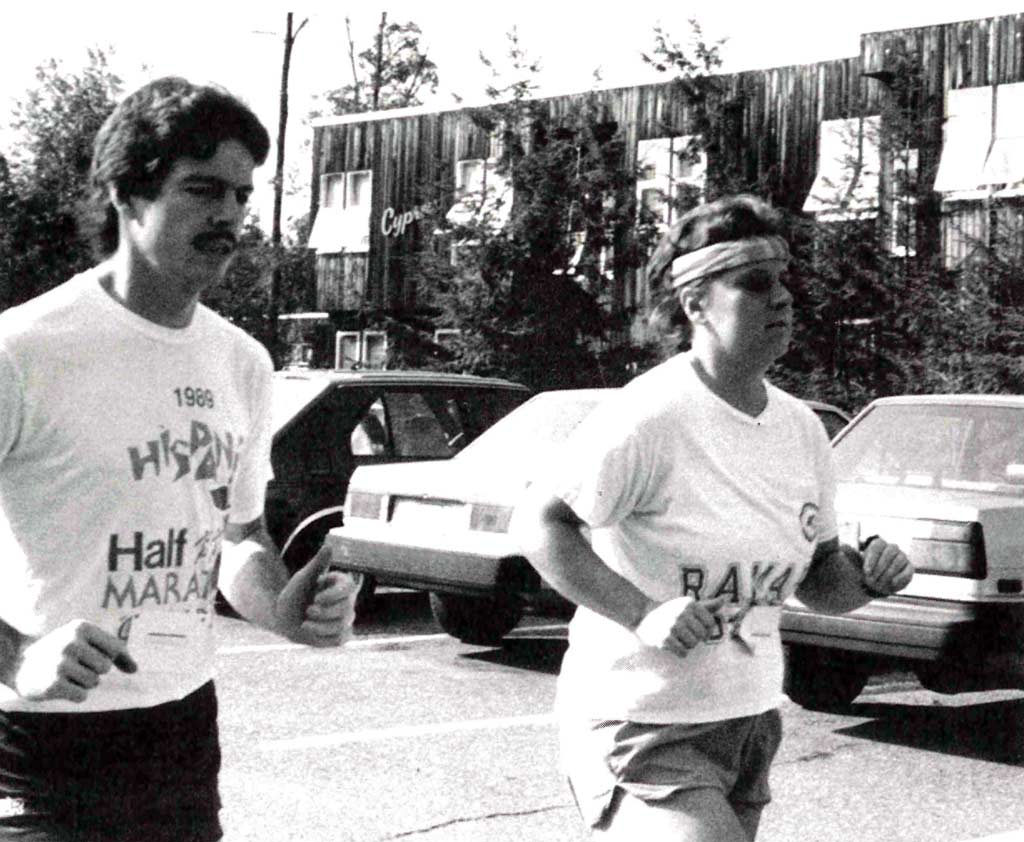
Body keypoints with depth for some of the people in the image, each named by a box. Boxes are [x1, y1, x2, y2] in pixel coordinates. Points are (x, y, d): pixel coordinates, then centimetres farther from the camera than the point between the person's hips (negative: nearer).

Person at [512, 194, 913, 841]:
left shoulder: (802, 428, 6)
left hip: (752, 724, 8)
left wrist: (866, 577, -7)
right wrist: (644, 614, -27)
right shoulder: (648, 417, -17)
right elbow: (537, 524, -18)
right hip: (644, 731, -7)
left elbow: (818, 579, 15)